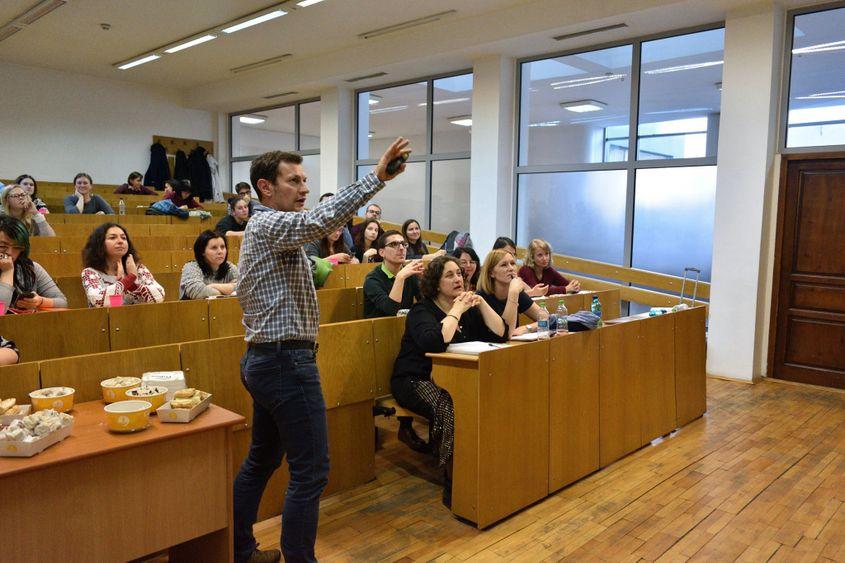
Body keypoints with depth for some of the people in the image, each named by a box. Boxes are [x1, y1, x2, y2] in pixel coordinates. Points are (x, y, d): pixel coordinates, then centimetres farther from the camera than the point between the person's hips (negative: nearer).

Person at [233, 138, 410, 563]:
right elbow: (320, 220, -33)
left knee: (262, 459, 19)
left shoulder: (264, 228, 19)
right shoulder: (269, 224, -13)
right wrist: (376, 177, -35)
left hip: (263, 358, 11)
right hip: (287, 360, -11)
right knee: (310, 471, -4)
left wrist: (315, 267, 16)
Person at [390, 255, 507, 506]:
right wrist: (457, 310, -20)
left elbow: (500, 335, 1)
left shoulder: (469, 309, 9)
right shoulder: (422, 311, -10)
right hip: (415, 381, -6)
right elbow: (434, 342, -32)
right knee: (450, 408, -36)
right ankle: (453, 484, -22)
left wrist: (481, 303, -6)